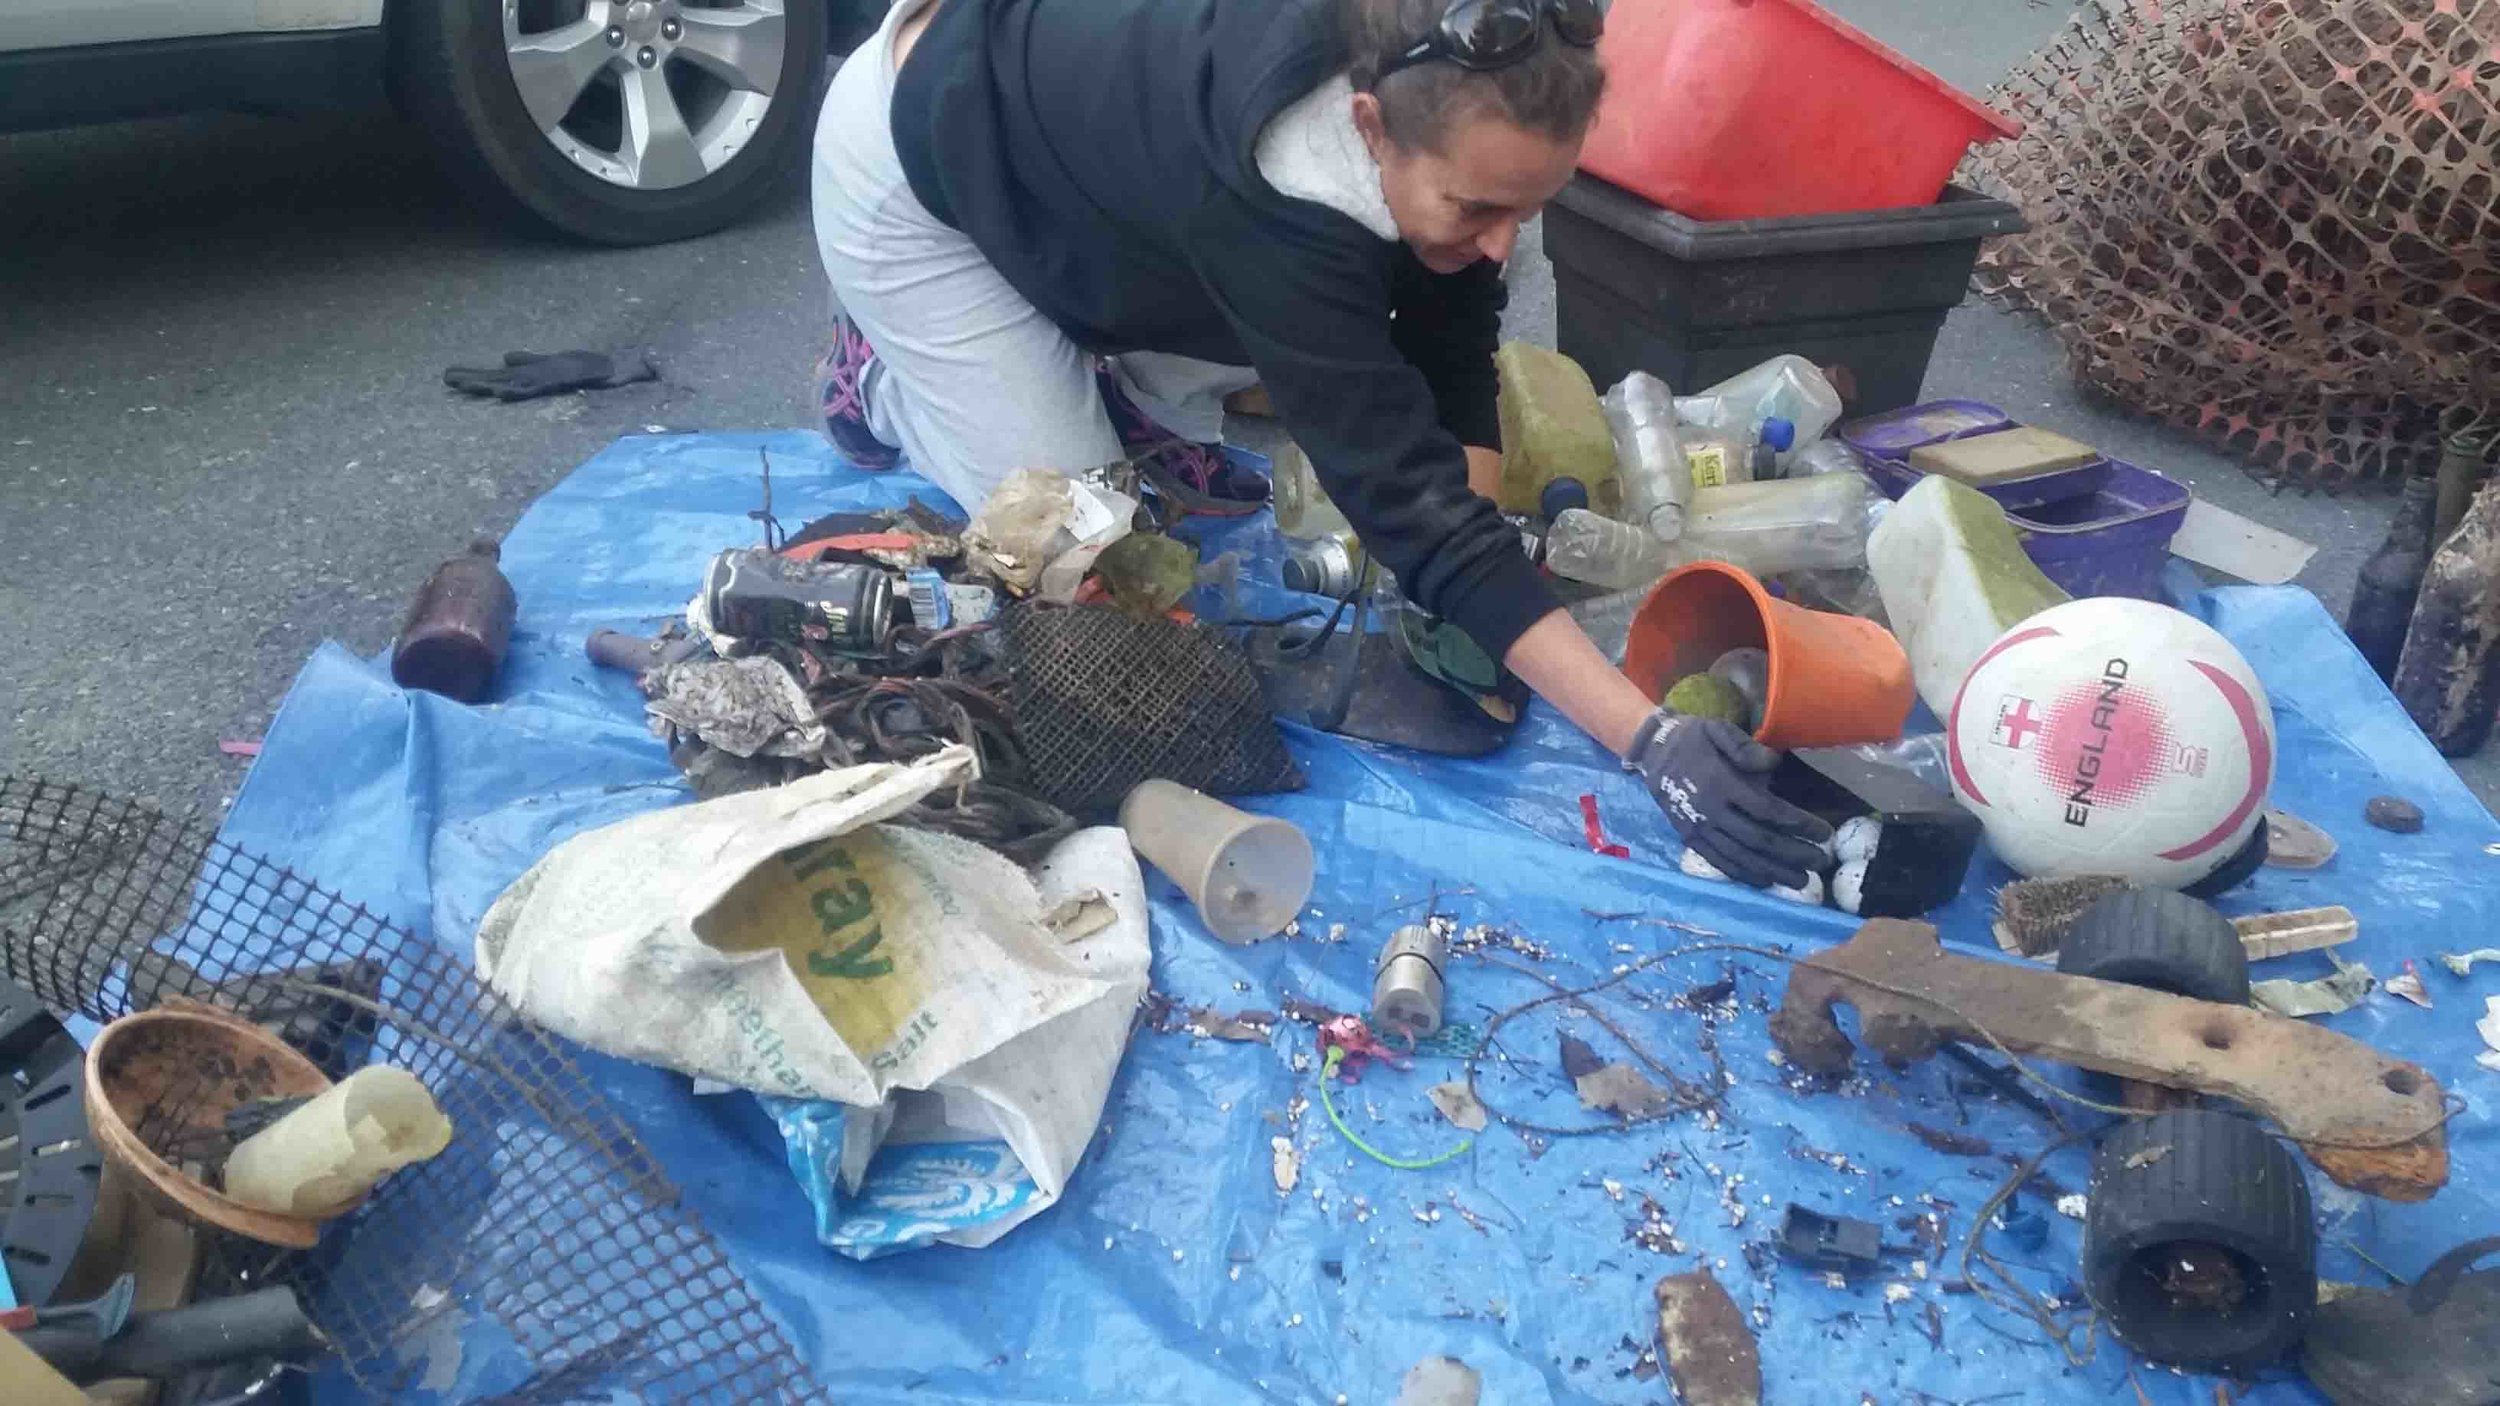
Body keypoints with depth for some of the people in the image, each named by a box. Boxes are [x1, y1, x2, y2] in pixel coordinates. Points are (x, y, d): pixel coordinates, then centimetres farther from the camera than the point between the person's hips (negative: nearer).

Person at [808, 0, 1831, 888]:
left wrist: (1480, 585, -21)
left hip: (1080, 122, 6)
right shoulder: (1276, 193, -43)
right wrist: (1656, 741, -49)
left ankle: (1118, 382, 16)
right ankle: (879, 370, 17)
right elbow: (1408, 497, -45)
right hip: (920, 161, -6)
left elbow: (1450, 344, -11)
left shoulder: (1427, 85, -22)